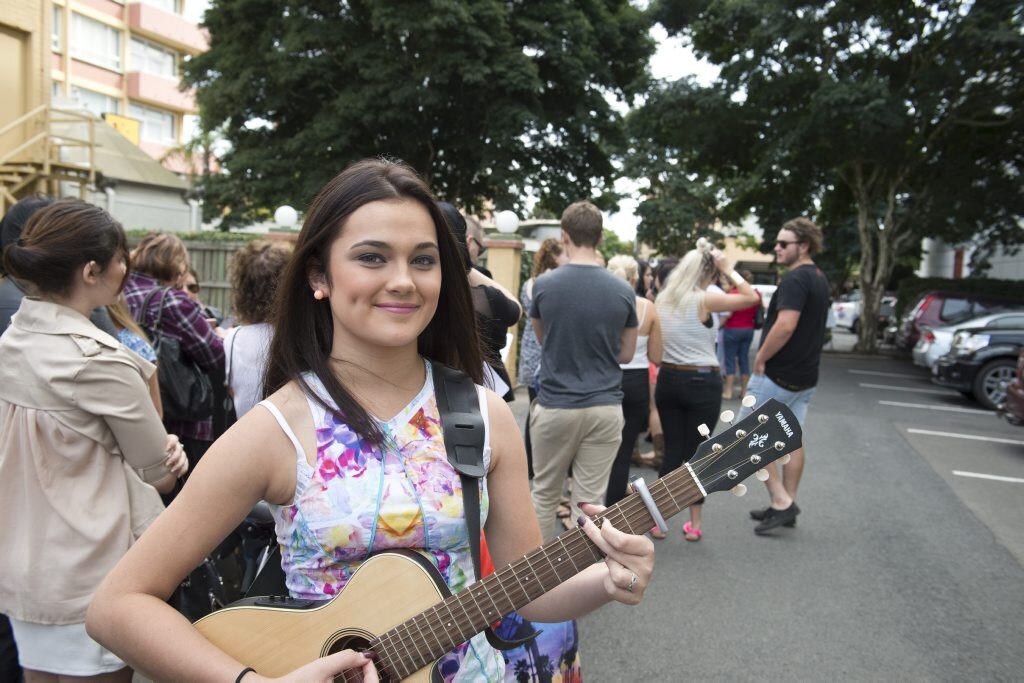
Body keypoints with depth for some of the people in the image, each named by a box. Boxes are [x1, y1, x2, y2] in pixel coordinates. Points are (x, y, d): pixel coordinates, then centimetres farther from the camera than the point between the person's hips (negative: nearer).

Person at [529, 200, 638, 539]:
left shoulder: (544, 285, -6)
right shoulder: (623, 291, -3)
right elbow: (626, 353, 8)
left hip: (555, 405, -1)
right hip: (605, 408, 1)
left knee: (544, 495, 15)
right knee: (590, 501, 7)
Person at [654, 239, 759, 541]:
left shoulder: (662, 298, 4)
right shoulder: (705, 300, -13)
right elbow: (751, 297, -6)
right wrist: (728, 269, -3)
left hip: (668, 380, 5)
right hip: (702, 383, -4)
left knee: (672, 451, 12)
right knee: (697, 453, 6)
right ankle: (694, 524, 16)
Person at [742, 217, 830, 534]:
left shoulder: (795, 279, -18)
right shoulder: (819, 278, 13)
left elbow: (785, 326, -29)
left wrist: (760, 358, -17)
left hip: (778, 374, -9)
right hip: (805, 375, 9)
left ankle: (781, 501, -3)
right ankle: (787, 505, 20)